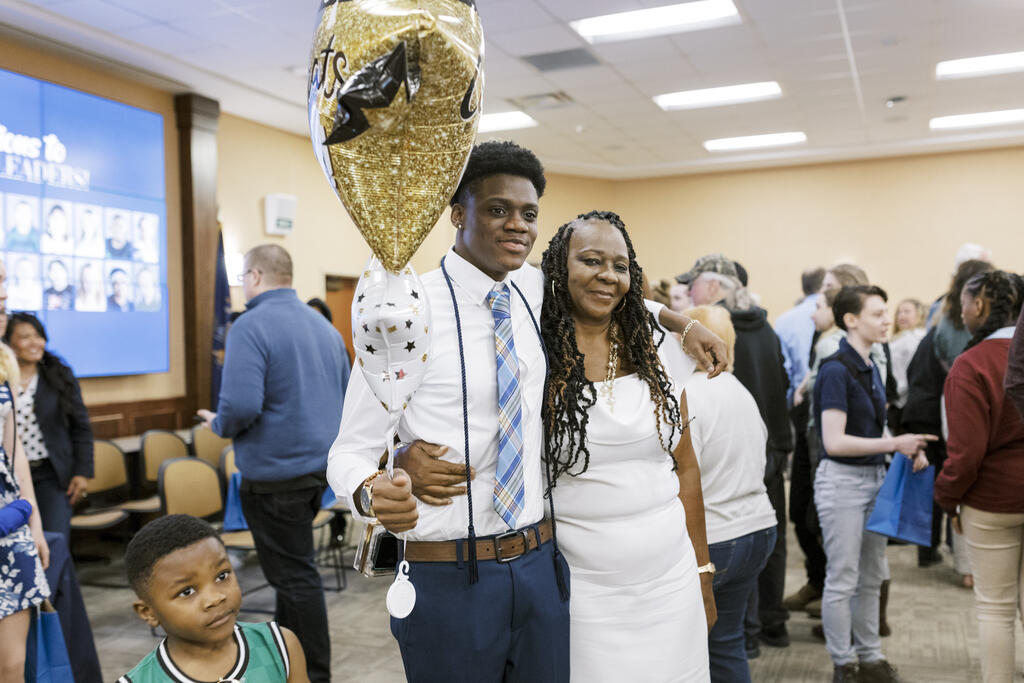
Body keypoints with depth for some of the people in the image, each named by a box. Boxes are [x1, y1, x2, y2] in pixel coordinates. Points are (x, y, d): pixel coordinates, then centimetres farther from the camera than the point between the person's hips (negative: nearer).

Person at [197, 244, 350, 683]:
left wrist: (219, 426, -5)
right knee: (293, 566, 22)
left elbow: (242, 405, -26)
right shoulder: (324, 326, 9)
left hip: (275, 472, -8)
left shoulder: (251, 326, -15)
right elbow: (345, 398, 16)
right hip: (320, 463, 8)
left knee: (294, 574, 3)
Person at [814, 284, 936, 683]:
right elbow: (835, 442, -22)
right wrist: (895, 443, -18)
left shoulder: (870, 368, 10)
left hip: (874, 477, 9)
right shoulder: (836, 371, -16)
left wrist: (907, 451, 1)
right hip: (842, 480, -8)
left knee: (871, 578, 16)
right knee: (843, 580, 3)